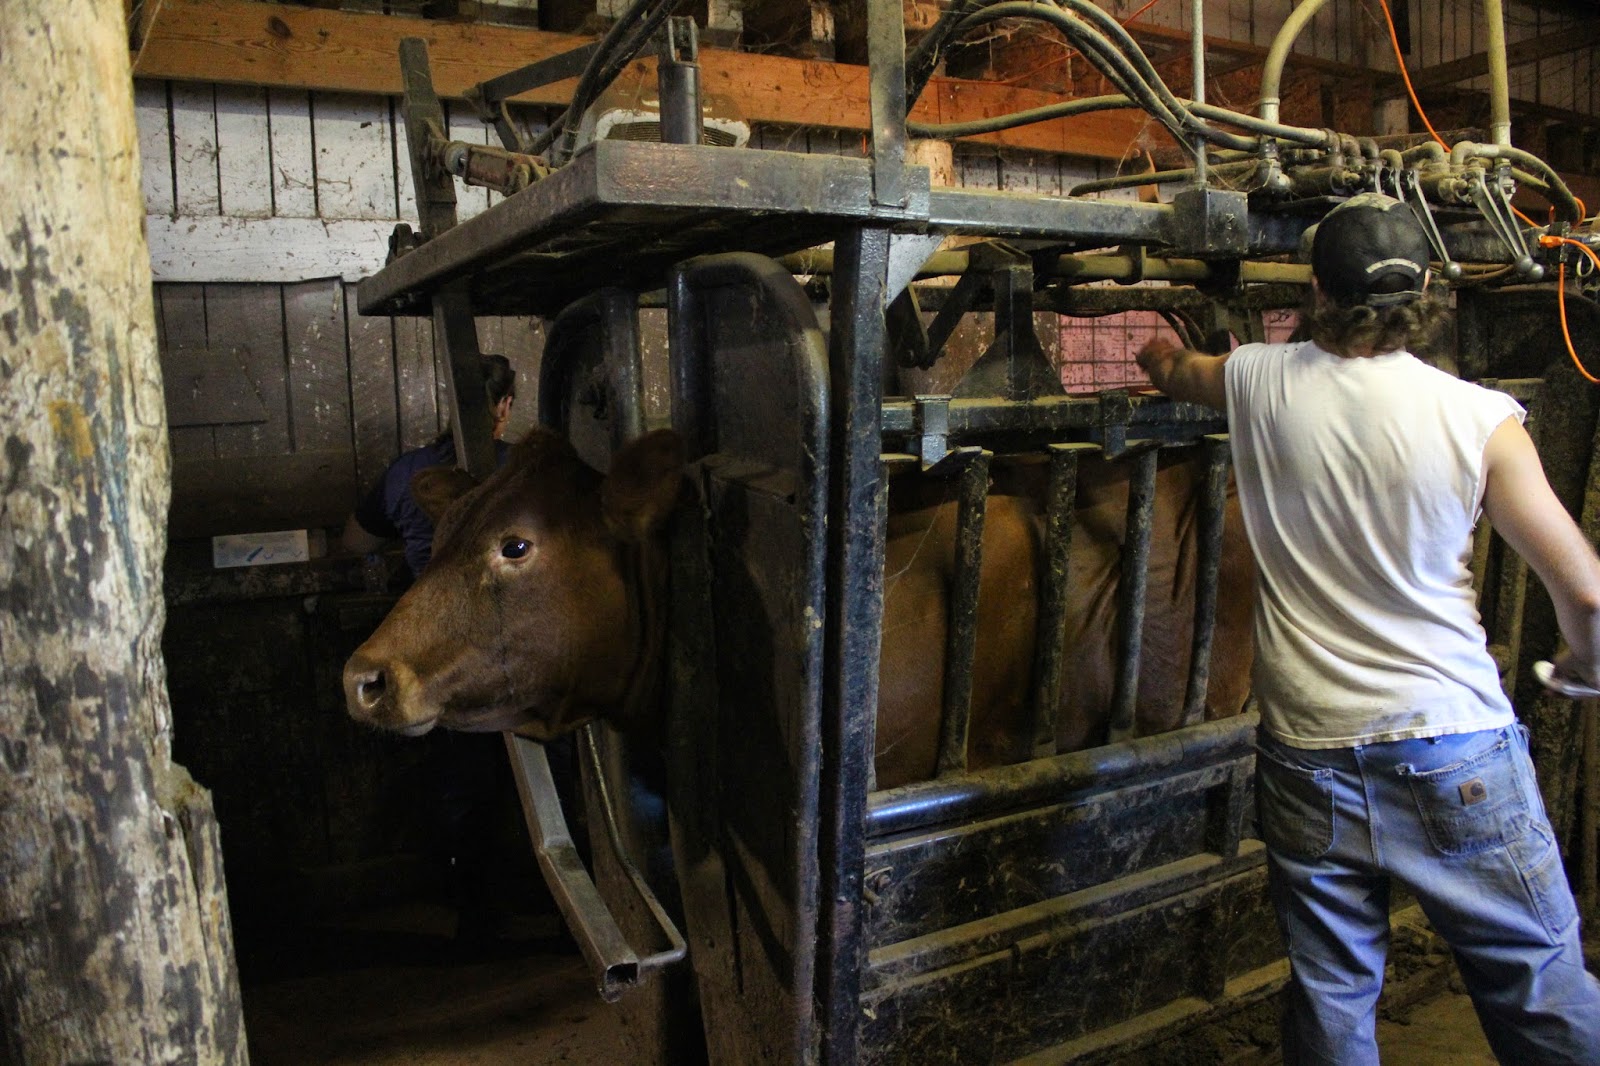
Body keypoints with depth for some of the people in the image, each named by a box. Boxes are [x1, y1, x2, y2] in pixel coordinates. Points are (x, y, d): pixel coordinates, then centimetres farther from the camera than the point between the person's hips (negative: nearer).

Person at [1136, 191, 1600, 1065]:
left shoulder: (1261, 383, -3)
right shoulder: (1479, 418, -9)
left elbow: (1173, 371, 21)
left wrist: (1165, 357, 45)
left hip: (1307, 748, 2)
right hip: (1454, 742, -1)